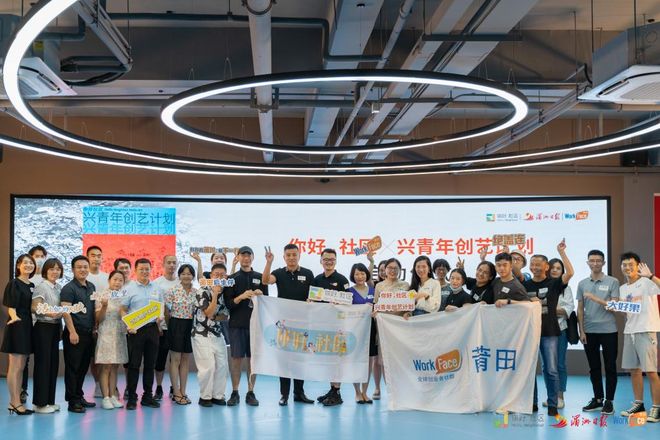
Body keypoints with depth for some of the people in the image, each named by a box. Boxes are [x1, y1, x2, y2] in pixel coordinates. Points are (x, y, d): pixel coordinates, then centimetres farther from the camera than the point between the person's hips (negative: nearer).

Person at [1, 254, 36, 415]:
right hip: (17, 327, -8)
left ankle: (14, 402, 17)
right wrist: (14, 317, -33)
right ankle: (16, 403, 0)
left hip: (28, 328, 8)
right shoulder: (14, 284, -7)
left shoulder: (32, 286, 14)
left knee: (21, 367, 11)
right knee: (15, 367, -3)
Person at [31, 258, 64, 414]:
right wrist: (50, 313, -34)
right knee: (43, 364, -3)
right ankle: (40, 403, 3)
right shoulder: (42, 287, -9)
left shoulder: (59, 288, 11)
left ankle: (49, 400, 18)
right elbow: (34, 307, -18)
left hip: (55, 328, 7)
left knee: (53, 363, 10)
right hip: (43, 328, -7)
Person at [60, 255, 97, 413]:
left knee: (83, 367, 13)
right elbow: (65, 311, -16)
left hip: (89, 333, 7)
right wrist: (72, 332, -21)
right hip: (75, 334, -7)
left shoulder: (92, 287, 14)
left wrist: (95, 327, 15)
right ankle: (72, 401, 1)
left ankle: (79, 397, 22)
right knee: (72, 367, -3)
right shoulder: (69, 288, -8)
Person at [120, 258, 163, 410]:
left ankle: (148, 396, 17)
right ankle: (131, 397, 4)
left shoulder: (156, 289, 11)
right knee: (134, 364, -2)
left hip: (152, 328, 4)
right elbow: (123, 310, -2)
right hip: (136, 329, -4)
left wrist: (160, 317, -4)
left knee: (150, 364, 8)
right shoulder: (129, 289, 0)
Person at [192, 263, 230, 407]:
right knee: (208, 366, -11)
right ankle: (205, 396, 4)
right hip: (202, 335, -6)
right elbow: (208, 313, -17)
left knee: (222, 366, 3)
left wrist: (213, 317, -11)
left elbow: (225, 315, 7)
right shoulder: (203, 292, -10)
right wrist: (215, 294, -20)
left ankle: (217, 395, 16)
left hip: (218, 334, 6)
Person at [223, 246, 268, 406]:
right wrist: (241, 297, -17)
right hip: (237, 324, -1)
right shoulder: (232, 278, 6)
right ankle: (234, 393, 8)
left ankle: (250, 393, 10)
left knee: (253, 358, 4)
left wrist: (261, 295, -11)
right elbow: (228, 303, -1)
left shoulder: (260, 278, 10)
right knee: (236, 358, 0)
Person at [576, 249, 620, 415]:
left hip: (608, 330, -3)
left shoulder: (612, 282, -1)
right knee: (594, 367, 9)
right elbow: (580, 309, 9)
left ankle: (609, 401, 8)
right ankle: (597, 399, 19)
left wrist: (595, 298, -18)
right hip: (589, 331, 3)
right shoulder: (582, 284, 8)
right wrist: (581, 331, 2)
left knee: (610, 367, 1)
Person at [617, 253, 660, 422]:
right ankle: (638, 404, 23)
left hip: (646, 331, -7)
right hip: (629, 331, 7)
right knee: (634, 370, 12)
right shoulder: (622, 289, 14)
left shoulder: (646, 283, -8)